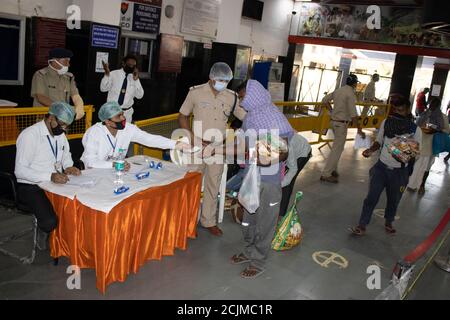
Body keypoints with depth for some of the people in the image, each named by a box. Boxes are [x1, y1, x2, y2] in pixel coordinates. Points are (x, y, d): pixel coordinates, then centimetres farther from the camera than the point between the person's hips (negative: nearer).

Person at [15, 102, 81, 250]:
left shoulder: (60, 133, 5)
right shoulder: (29, 135, -17)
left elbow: (66, 154, 21)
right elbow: (20, 171, -19)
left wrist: (68, 167, -3)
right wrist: (49, 176, -31)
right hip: (31, 187, -7)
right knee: (50, 222, -28)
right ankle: (43, 233, 8)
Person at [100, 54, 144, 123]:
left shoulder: (134, 77, 4)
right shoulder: (114, 74, -4)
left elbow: (139, 96, -4)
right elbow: (103, 89, -12)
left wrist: (136, 80, -14)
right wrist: (107, 74, -26)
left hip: (127, 112, 2)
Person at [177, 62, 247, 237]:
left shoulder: (231, 97, -2)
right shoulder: (196, 92, -7)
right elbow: (182, 116, 0)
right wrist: (192, 137, -11)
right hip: (198, 146, -2)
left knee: (213, 185, 12)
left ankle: (209, 221, 27)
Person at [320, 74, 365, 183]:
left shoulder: (338, 90, 7)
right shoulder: (350, 94, -16)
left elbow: (325, 100, 17)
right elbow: (353, 114, -21)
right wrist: (359, 130, -16)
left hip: (334, 121, 9)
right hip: (341, 123, -9)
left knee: (337, 147, 20)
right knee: (337, 149, -4)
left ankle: (333, 170, 26)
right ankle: (326, 174, -4)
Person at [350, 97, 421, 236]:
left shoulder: (415, 130, -14)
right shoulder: (386, 122, -6)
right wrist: (371, 150, -14)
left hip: (399, 172, -1)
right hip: (381, 167, 1)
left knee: (393, 200, 18)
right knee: (371, 197, 2)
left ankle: (388, 223, 44)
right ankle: (362, 226, 14)